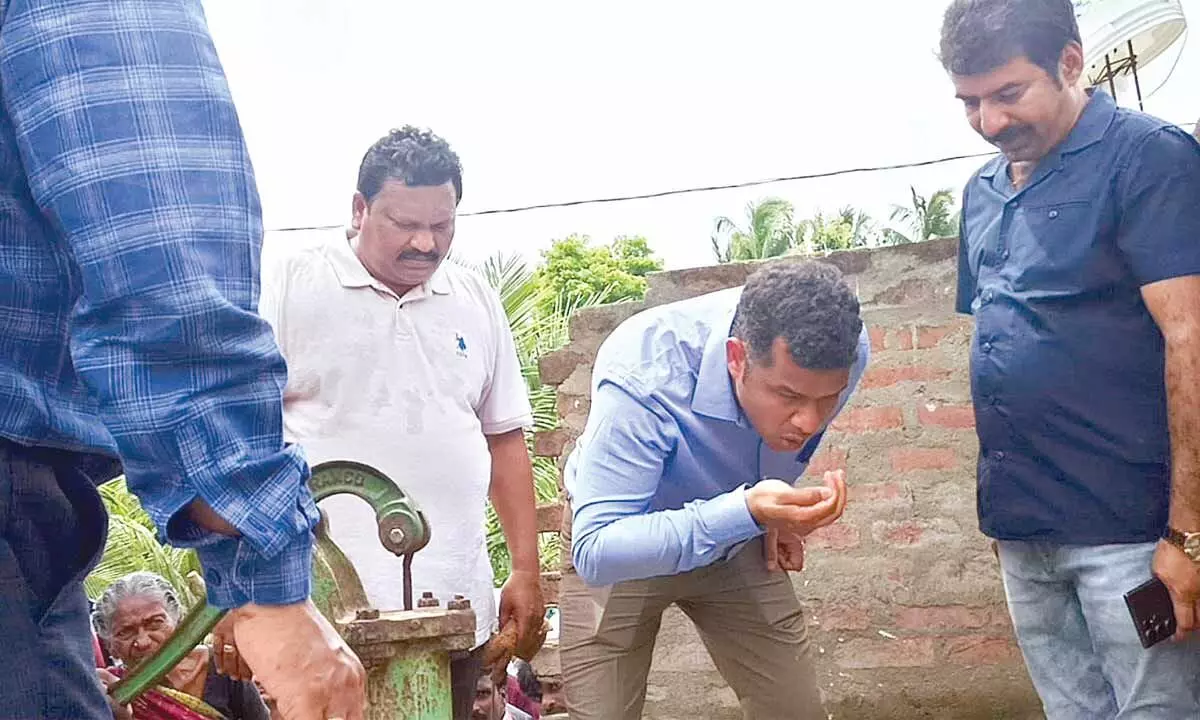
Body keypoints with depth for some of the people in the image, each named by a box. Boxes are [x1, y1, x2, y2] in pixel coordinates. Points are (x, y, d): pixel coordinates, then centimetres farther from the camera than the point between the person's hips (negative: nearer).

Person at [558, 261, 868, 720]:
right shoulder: (644, 380, -39)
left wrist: (776, 516, 3)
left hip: (740, 548, 4)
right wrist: (746, 513, -52)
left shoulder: (844, 351, -23)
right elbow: (595, 552, -40)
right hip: (618, 551, -3)